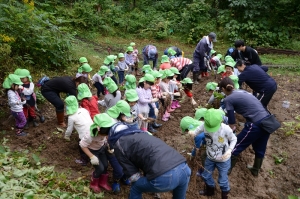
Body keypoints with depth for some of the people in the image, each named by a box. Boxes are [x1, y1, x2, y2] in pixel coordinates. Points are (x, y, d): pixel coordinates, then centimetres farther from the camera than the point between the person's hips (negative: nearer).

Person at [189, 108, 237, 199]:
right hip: (210, 157, 4)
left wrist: (229, 150, -28)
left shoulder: (226, 129, -28)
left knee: (222, 180, 13)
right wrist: (193, 133, -35)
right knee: (206, 176, 22)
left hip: (223, 160, -3)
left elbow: (234, 139, -11)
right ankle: (210, 190, 53)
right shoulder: (205, 125, -23)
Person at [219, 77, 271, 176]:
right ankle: (255, 170, 48)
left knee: (235, 147, 12)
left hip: (256, 125, -8)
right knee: (260, 149, 27)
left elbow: (231, 121, 1)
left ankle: (227, 169, 28)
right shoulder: (242, 91, 18)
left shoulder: (228, 99, -3)